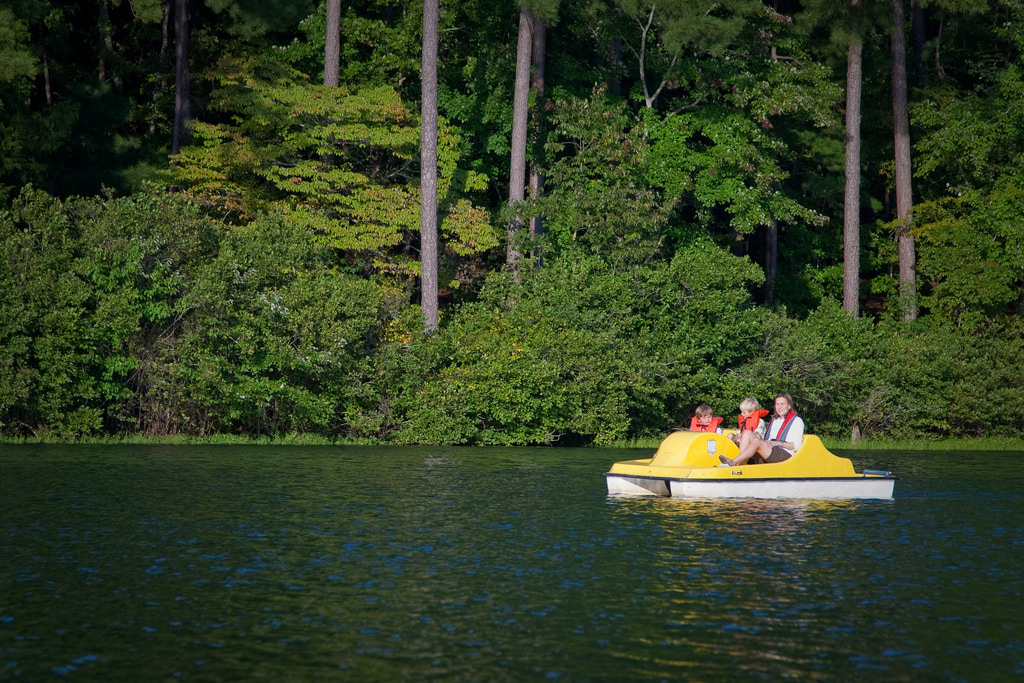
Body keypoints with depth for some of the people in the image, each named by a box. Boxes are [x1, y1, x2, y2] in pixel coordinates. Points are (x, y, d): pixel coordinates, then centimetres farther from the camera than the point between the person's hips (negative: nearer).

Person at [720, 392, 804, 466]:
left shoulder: (797, 421, 8)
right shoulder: (774, 420, 30)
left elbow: (796, 445, -4)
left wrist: (778, 443, -16)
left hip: (785, 454, -7)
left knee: (757, 442, -31)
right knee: (747, 433, -14)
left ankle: (733, 462, -40)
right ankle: (740, 465, -32)